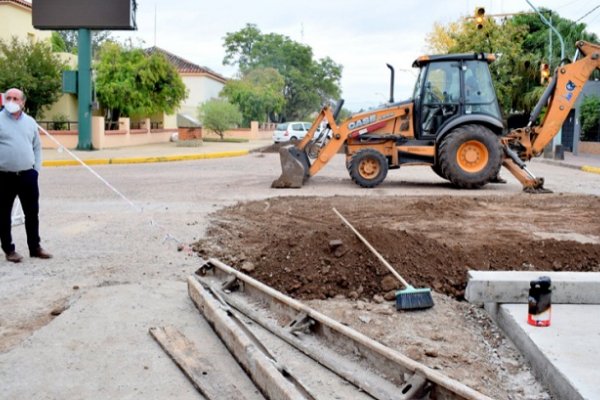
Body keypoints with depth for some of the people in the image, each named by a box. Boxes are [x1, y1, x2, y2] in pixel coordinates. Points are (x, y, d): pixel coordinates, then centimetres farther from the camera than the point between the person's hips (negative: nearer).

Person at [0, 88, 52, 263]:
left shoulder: (30, 122, 10)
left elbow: (37, 147, 16)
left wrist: (36, 168, 7)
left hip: (27, 175, 3)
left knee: (32, 213, 9)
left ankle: (34, 247, 21)